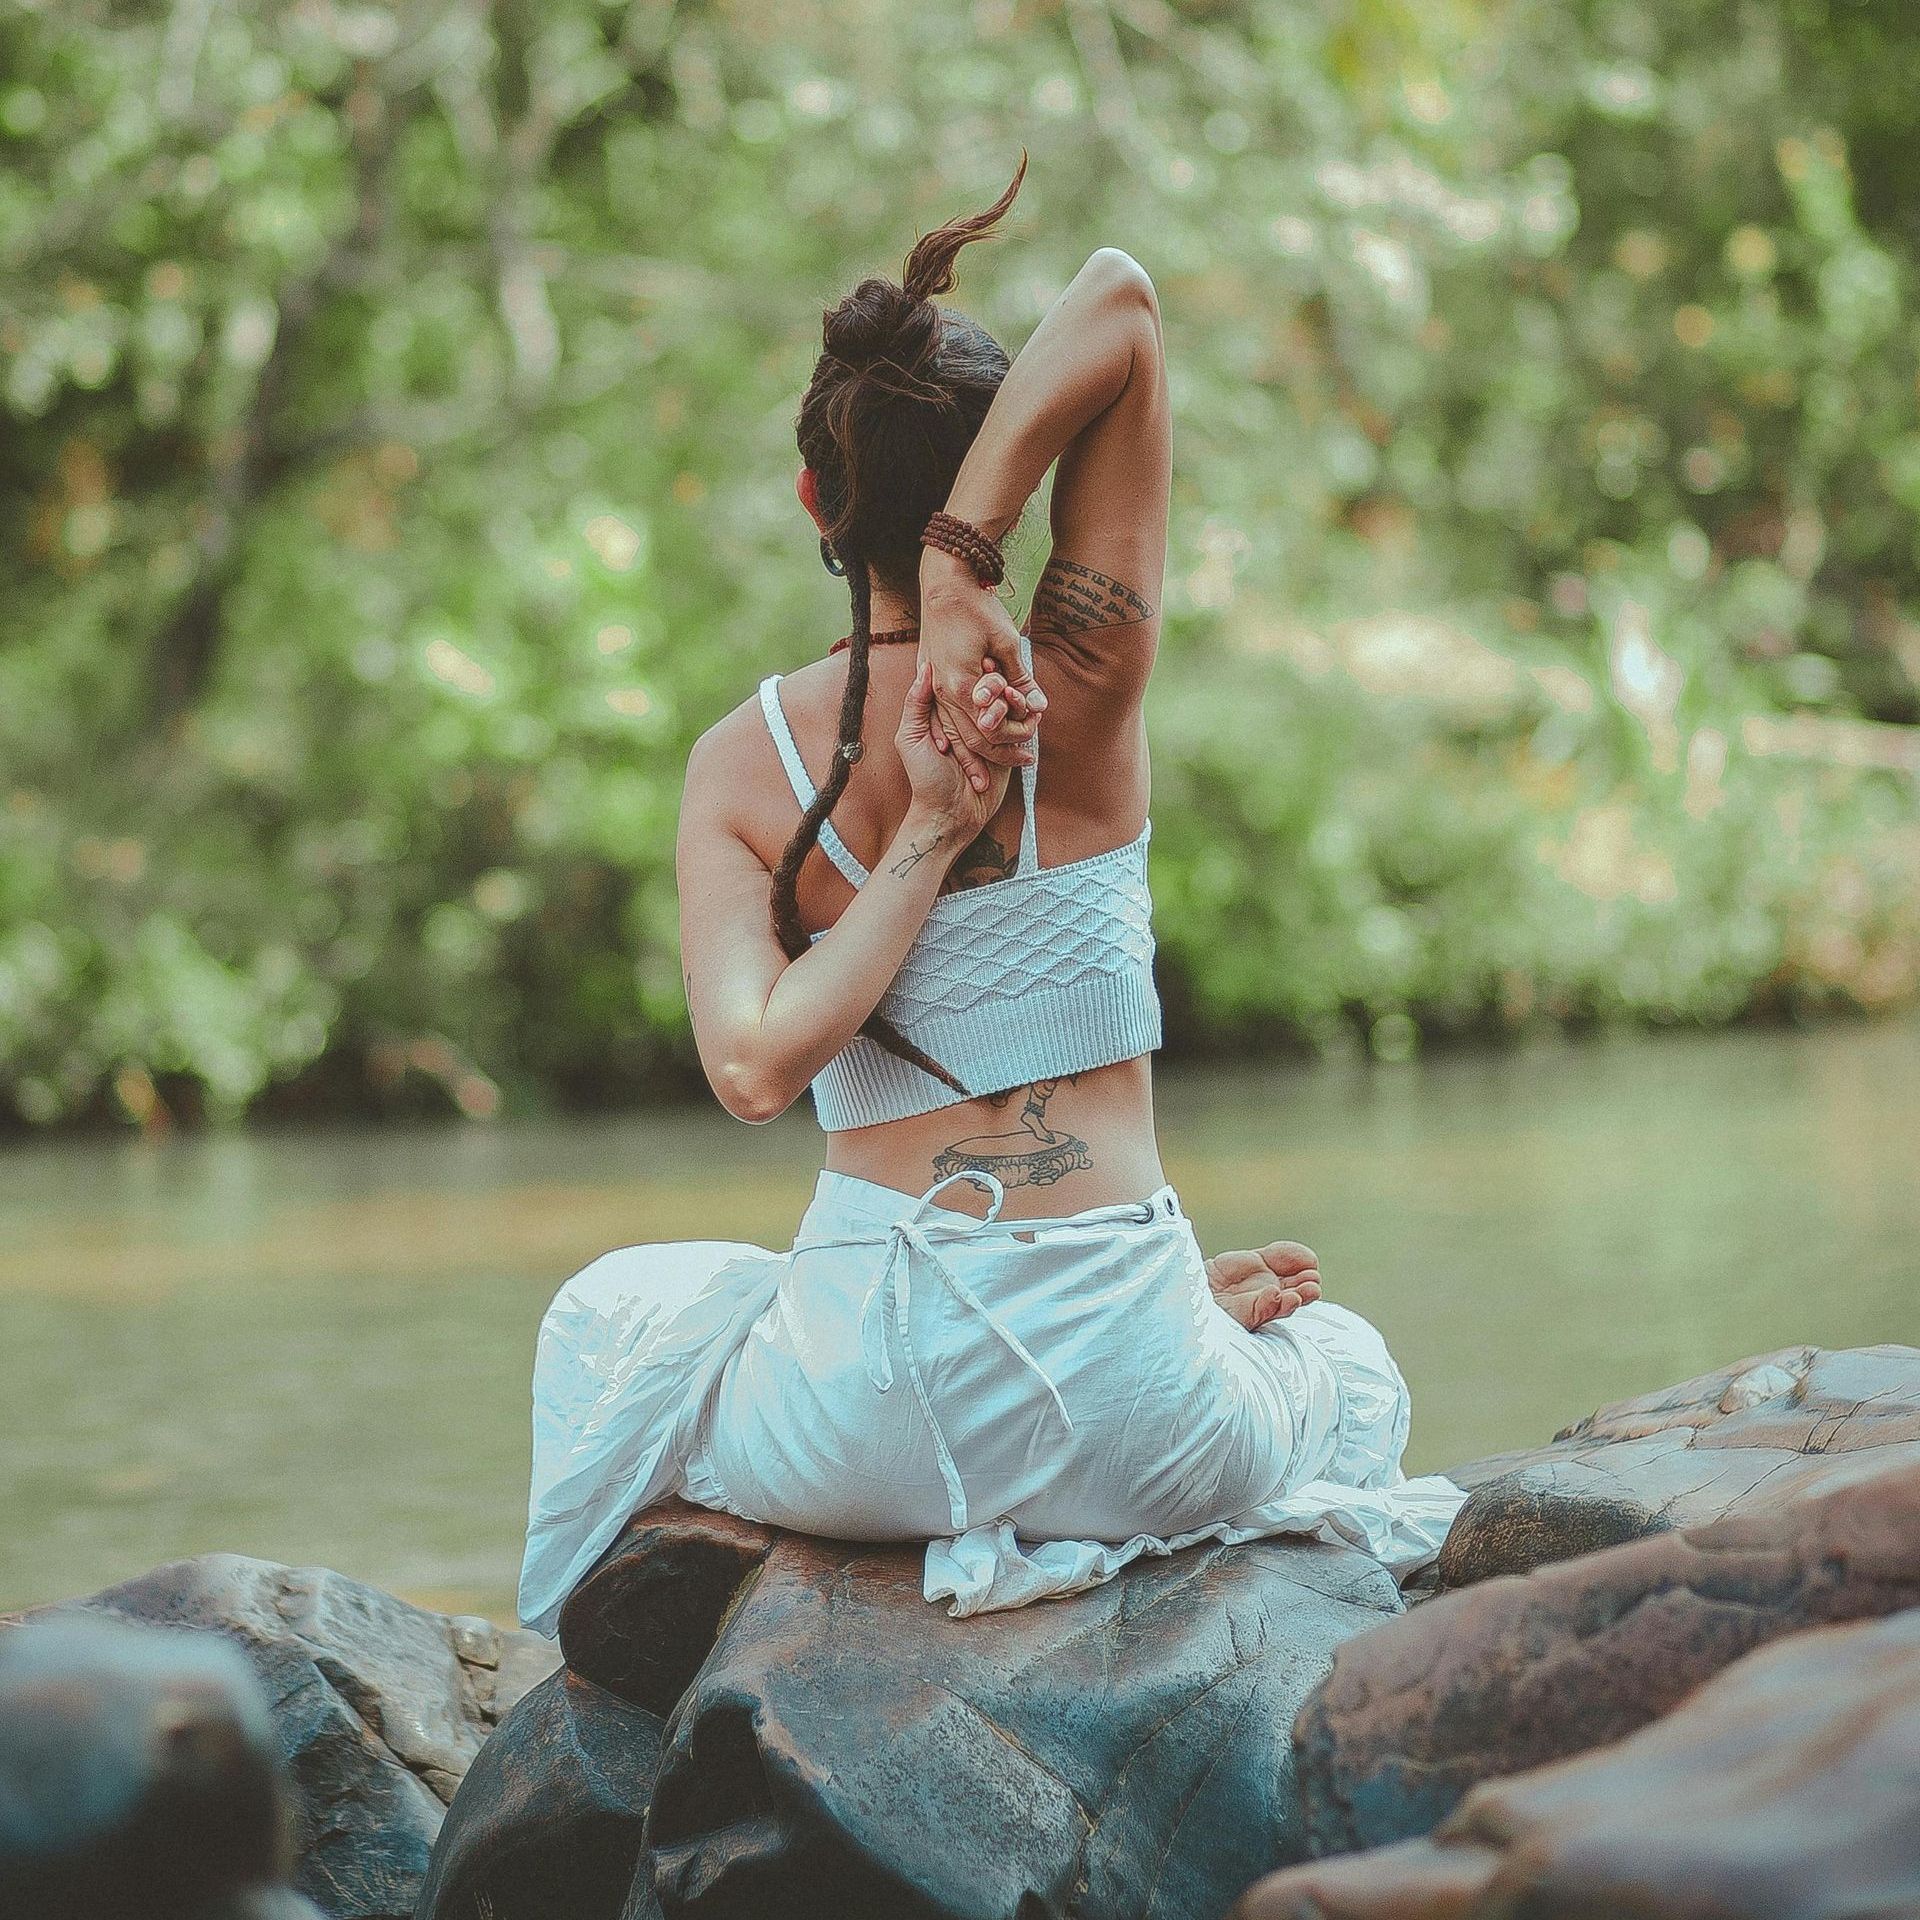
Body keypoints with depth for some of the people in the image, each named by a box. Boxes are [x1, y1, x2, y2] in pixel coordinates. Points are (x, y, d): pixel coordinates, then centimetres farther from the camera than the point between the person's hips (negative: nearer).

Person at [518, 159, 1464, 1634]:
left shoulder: (740, 765, -4)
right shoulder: (1082, 684, -6)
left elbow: (756, 1065, -17)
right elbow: (1123, 303, -8)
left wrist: (922, 841, -9)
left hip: (867, 1410, 1)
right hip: (1123, 1405, 0)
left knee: (609, 1319, 36)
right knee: (1348, 1370, 36)